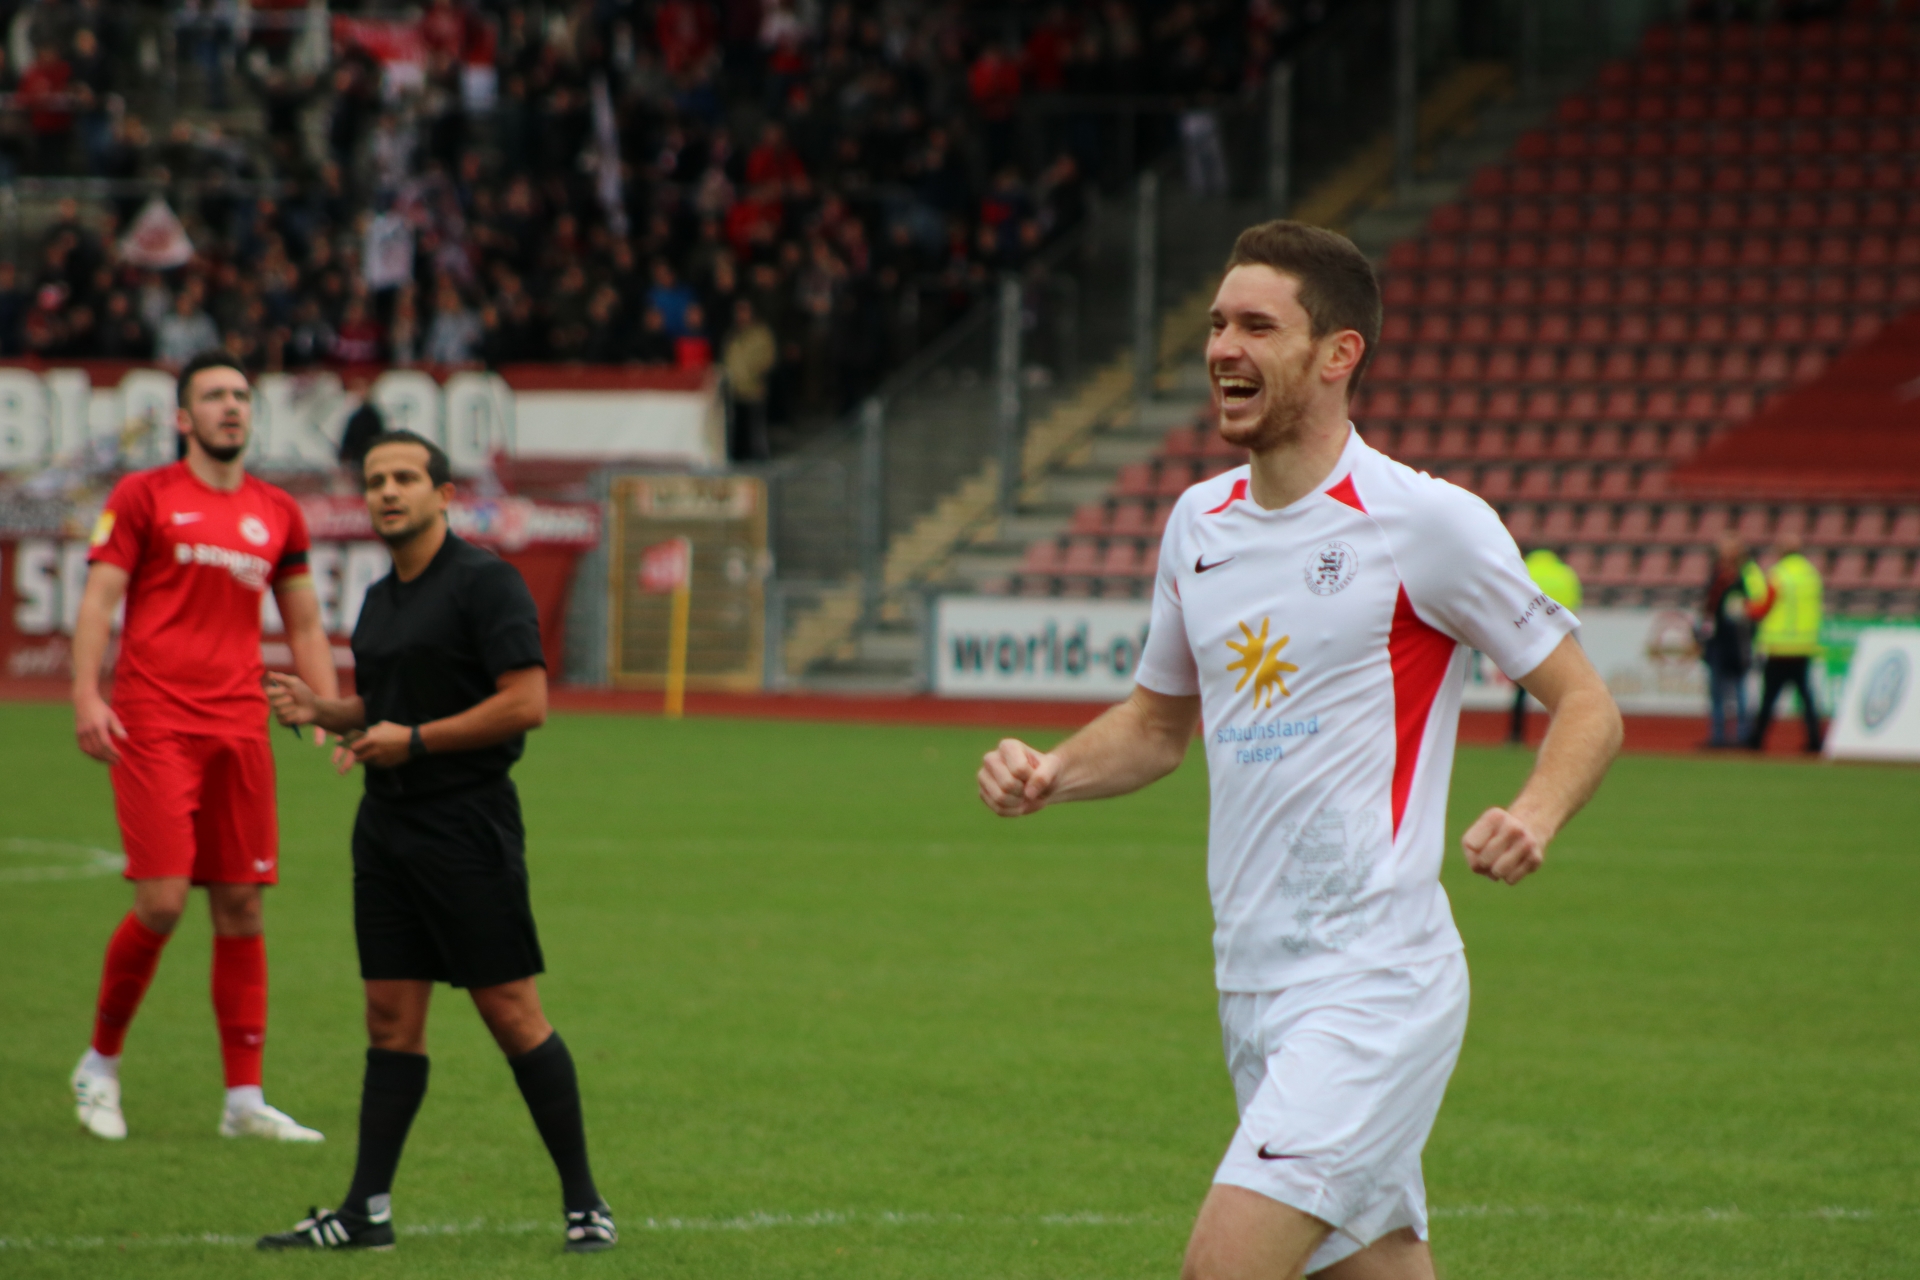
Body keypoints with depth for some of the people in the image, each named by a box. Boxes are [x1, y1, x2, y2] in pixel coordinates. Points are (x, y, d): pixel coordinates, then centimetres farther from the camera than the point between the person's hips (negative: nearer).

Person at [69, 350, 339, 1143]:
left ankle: (244, 1100, 6)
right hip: (154, 722, -4)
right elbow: (99, 599, -2)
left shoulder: (277, 514, 15)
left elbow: (305, 627, 21)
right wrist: (86, 697, -15)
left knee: (240, 908, 2)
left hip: (239, 725, 4)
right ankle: (99, 1064, 10)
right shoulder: (143, 497, 3)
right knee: (162, 903, -12)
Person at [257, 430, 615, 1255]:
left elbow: (527, 702, -17)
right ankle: (367, 1211, 8)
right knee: (391, 1021, 7)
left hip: (468, 828, -8)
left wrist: (413, 739, -16)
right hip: (387, 830, 8)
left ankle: (584, 1203, 2)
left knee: (512, 1015, -5)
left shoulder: (484, 582, -10)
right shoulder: (380, 599, 15)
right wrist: (320, 710, 8)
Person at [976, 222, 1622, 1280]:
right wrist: (1049, 775, 5)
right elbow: (1159, 720, 25)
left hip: (1375, 981, -7)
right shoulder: (1199, 523, 11)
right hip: (1252, 983, 7)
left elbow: (1586, 704, -3)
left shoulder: (1425, 521, -9)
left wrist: (1534, 819, -22)